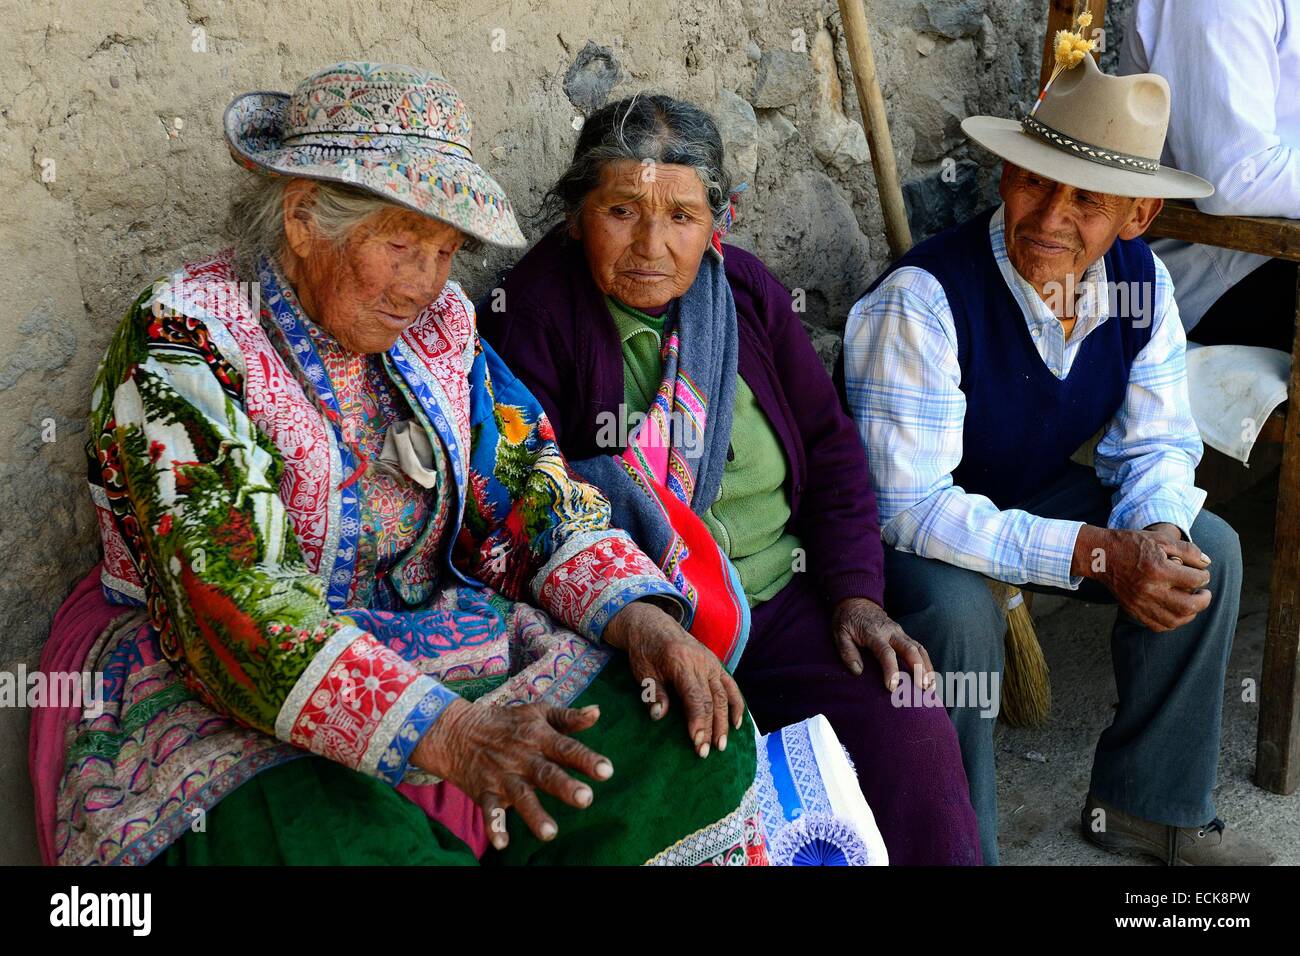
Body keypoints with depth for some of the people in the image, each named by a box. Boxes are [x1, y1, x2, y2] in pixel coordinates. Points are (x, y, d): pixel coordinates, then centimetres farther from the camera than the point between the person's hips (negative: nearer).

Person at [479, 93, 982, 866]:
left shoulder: (747, 291, 8)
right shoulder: (532, 316, -6)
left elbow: (831, 448, 12)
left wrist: (857, 594, 1)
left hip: (785, 599, 4)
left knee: (914, 737, -15)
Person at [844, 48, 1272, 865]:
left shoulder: (1141, 283, -11)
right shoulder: (923, 298, -31)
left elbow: (1157, 445, -2)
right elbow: (909, 503, -33)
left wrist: (1156, 532, -27)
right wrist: (1095, 554, -36)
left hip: (1032, 493, 7)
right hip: (901, 522, -6)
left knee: (1208, 551, -6)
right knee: (959, 614, -35)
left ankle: (1147, 805, 12)